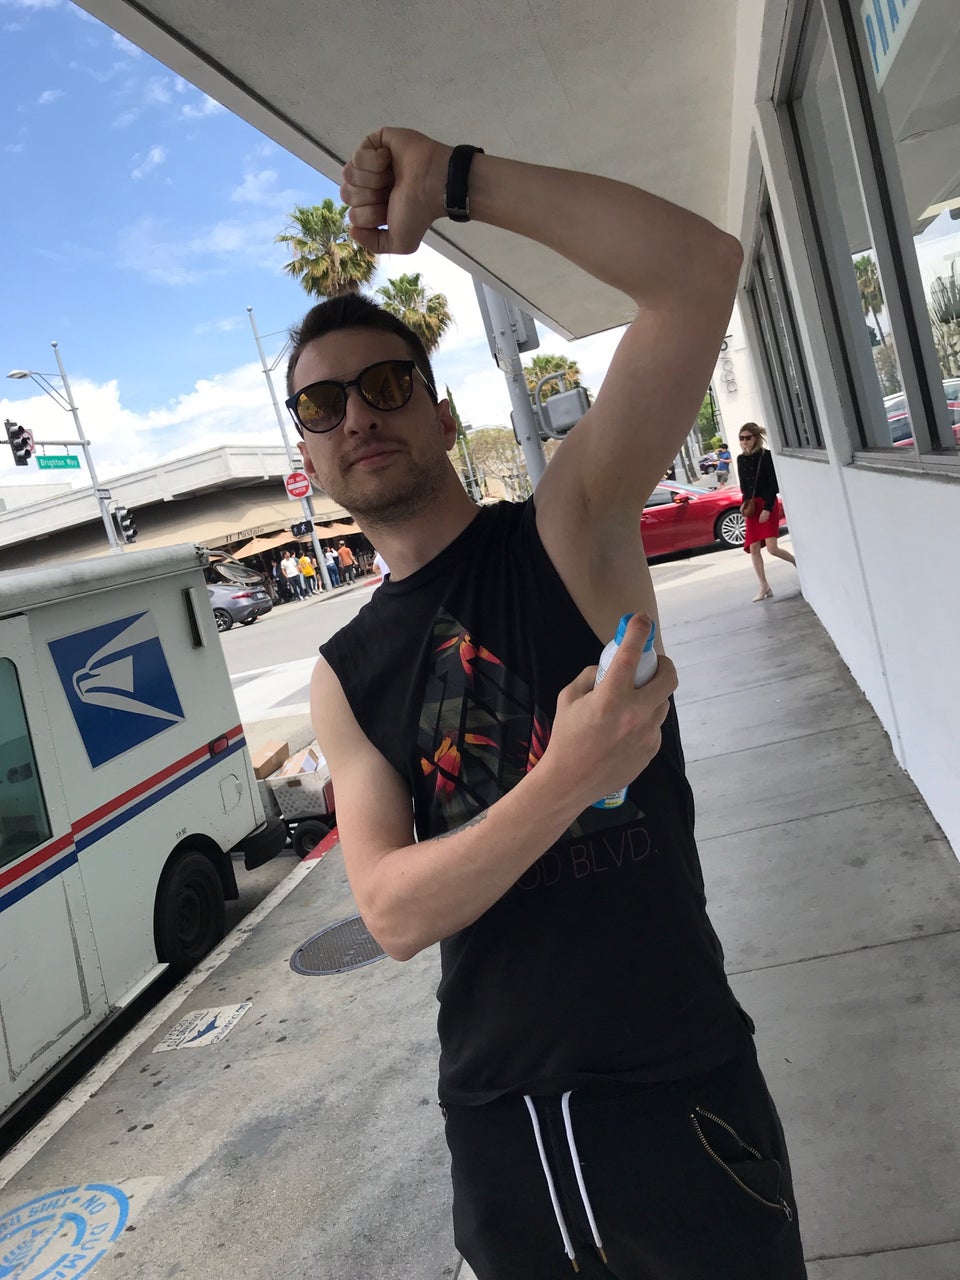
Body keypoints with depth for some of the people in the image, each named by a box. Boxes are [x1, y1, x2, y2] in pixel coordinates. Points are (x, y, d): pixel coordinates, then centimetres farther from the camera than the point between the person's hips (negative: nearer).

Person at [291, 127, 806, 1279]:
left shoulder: (567, 532, -10)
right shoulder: (343, 678, 0)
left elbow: (698, 268, -21)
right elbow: (393, 913, -12)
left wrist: (454, 178, -21)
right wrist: (570, 777, -25)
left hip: (681, 1099, -3)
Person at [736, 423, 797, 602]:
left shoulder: (766, 456, -8)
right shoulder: (741, 459, 8)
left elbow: (773, 484, -12)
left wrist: (767, 508, -18)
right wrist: (745, 503, 2)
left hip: (768, 505, -6)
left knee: (772, 548, -14)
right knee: (754, 549, 0)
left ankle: (797, 563, 15)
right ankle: (764, 587, 8)